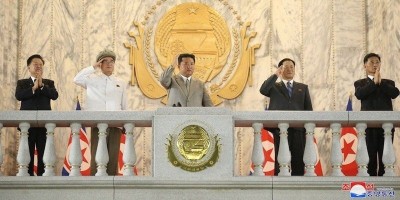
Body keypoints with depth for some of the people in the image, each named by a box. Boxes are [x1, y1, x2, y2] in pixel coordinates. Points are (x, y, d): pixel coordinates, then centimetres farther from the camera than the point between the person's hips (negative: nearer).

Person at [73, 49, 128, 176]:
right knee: (96, 159, -7)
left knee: (113, 158, -1)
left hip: (115, 125, 2)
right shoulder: (92, 80, 11)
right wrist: (94, 67, -1)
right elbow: (77, 79, -7)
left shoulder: (121, 84, 18)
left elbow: (124, 106, 17)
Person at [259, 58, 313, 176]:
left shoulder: (303, 88, 23)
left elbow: (309, 108, 15)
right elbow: (263, 90, -5)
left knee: (298, 160, -4)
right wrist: (275, 75, -7)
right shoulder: (274, 86, 17)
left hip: (299, 127, 2)